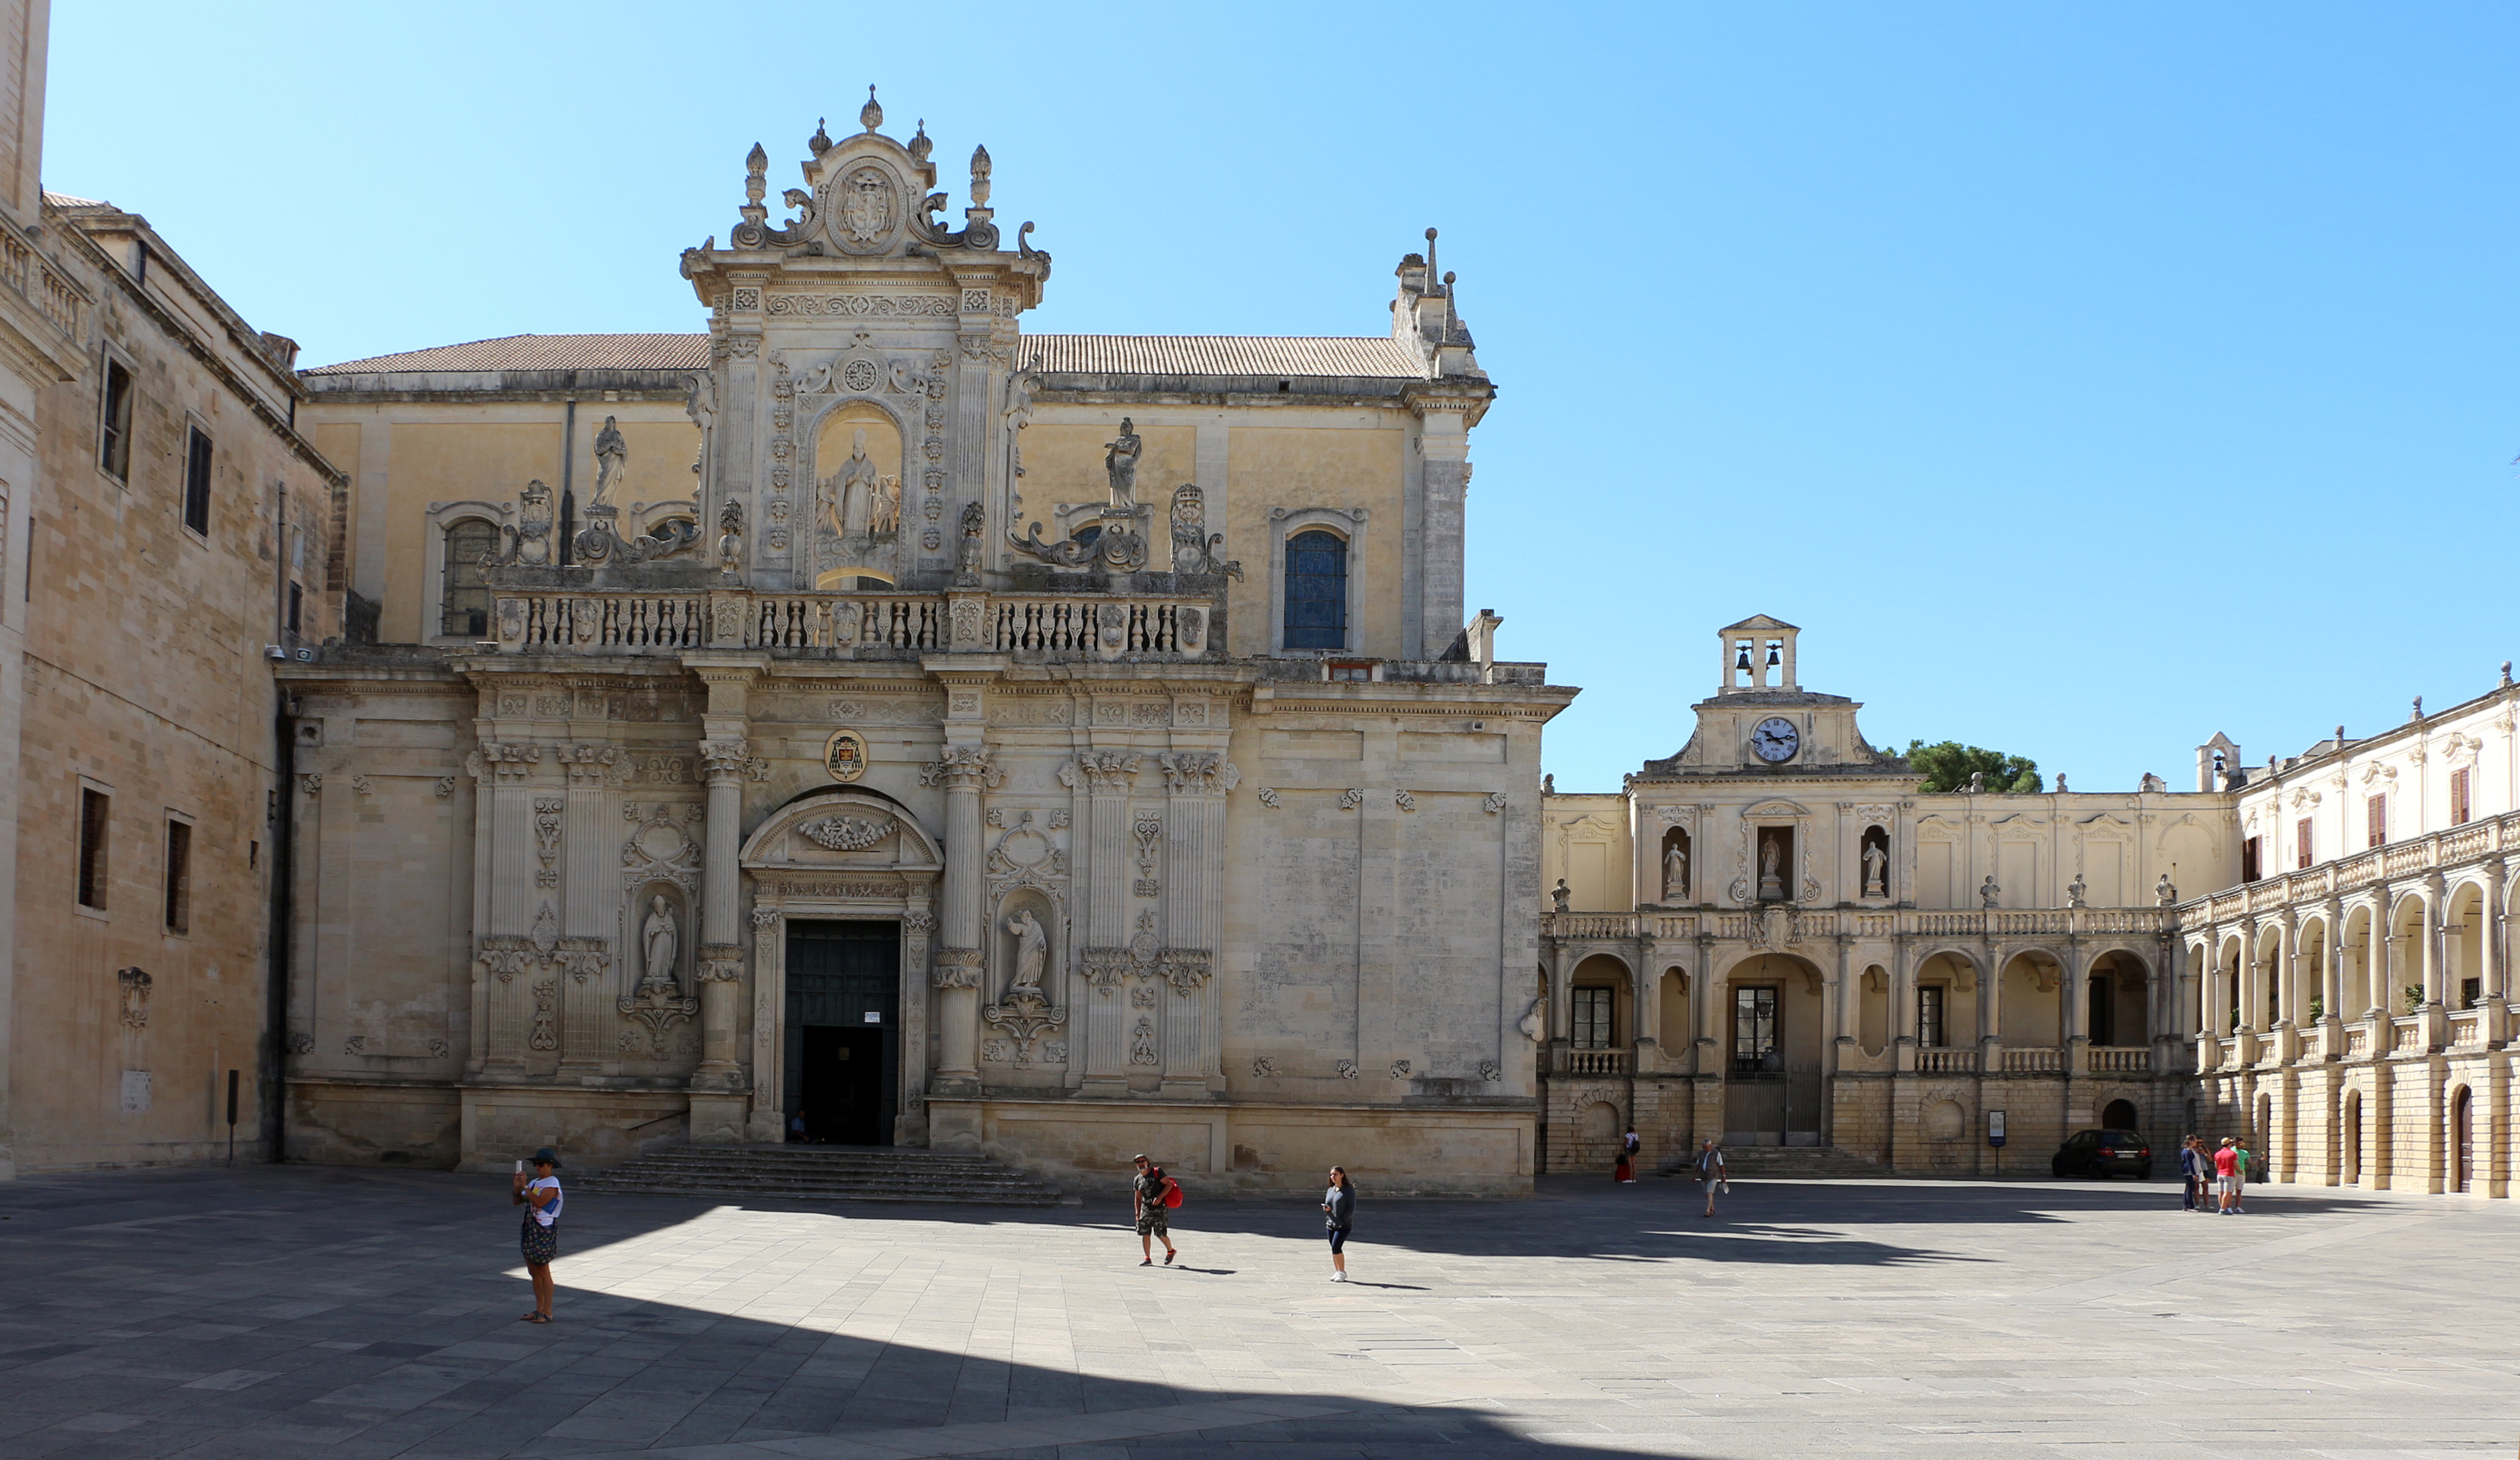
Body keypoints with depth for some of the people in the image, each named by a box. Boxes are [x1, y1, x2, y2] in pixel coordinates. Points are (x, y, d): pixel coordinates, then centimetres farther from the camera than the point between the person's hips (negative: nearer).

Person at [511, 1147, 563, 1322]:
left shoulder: (552, 1183, -11)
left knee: (543, 1271, -5)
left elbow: (539, 1202, -24)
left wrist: (525, 1186, -19)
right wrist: (517, 1186, -2)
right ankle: (539, 1310, 20)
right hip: (530, 1229, 9)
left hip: (544, 1230, -9)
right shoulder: (534, 1183, 14)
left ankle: (547, 1313, 0)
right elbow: (516, 1201, 14)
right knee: (533, 1271, 12)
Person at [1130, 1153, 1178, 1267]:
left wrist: (1159, 1197, -19)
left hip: (1159, 1209, -5)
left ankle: (1171, 1251, 26)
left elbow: (1169, 1184, -8)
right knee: (1145, 1234, -1)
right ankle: (1147, 1258, 7)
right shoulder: (1138, 1180, 10)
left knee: (1161, 1234, 0)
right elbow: (1137, 1198, 17)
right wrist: (1137, 1214, 11)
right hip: (1145, 1209, 5)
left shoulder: (1157, 1172, -5)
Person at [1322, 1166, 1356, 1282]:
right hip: (1330, 1225, 7)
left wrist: (1343, 1221, -18)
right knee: (1333, 1249, 7)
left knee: (1336, 1247, -16)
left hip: (1343, 1225, -7)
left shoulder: (1349, 1189, -6)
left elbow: (1351, 1208, -11)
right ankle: (1337, 1272, 17)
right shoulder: (1330, 1190, 14)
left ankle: (1342, 1272, -4)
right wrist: (1326, 1209, -4)